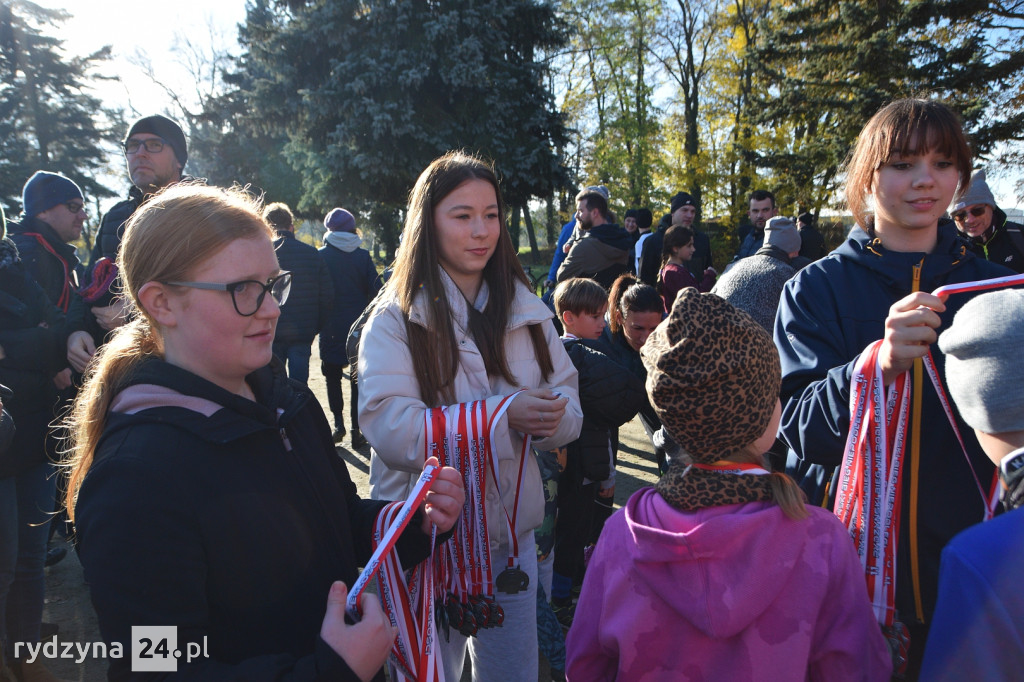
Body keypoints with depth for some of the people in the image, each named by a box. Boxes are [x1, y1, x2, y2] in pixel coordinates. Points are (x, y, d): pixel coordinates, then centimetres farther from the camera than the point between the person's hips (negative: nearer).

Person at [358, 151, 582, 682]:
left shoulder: (527, 311, 1)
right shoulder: (395, 319, -12)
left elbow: (569, 405, 0)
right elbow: (391, 430, -23)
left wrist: (551, 418, -24)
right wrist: (504, 415, -30)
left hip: (512, 534, 4)